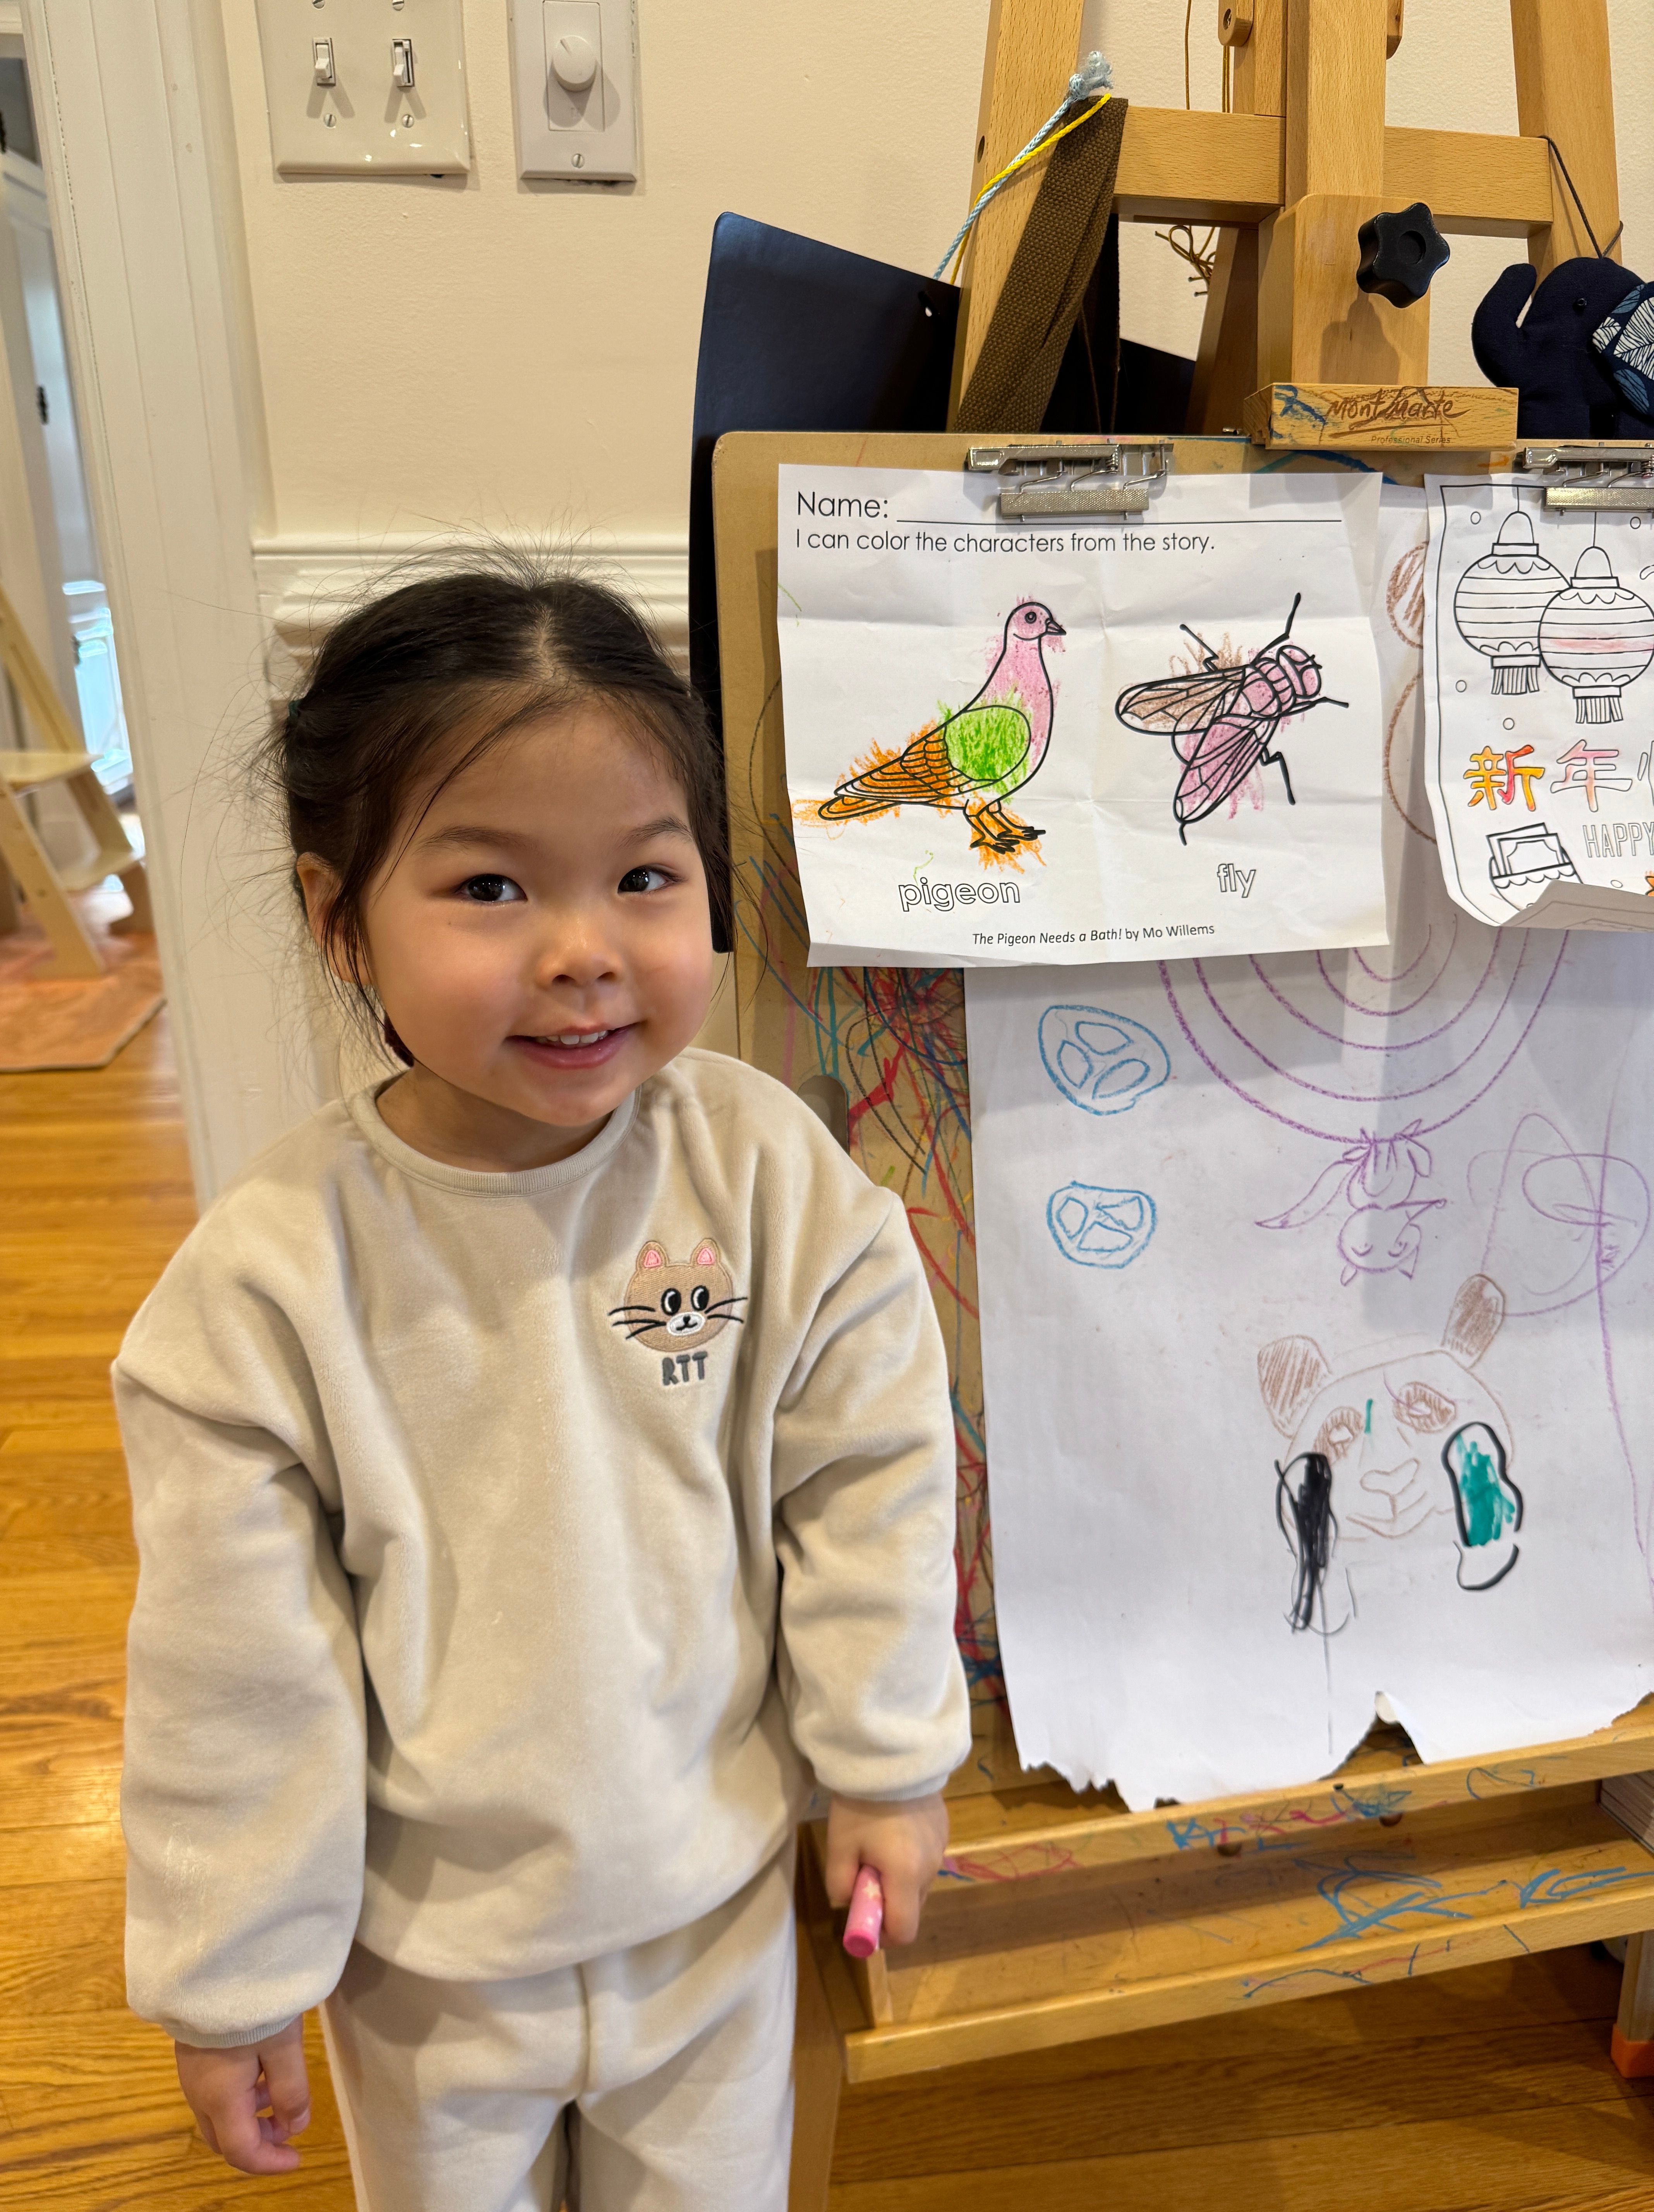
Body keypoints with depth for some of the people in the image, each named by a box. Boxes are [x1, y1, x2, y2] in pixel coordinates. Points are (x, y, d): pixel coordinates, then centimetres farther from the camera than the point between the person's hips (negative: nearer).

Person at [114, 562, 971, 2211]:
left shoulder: (771, 1174, -20)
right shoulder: (270, 1276, -23)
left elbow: (873, 1478, -8)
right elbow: (237, 1668, -13)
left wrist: (889, 1761, -1)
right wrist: (230, 1976, -3)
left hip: (718, 1890, 1)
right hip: (429, 1937, 0)